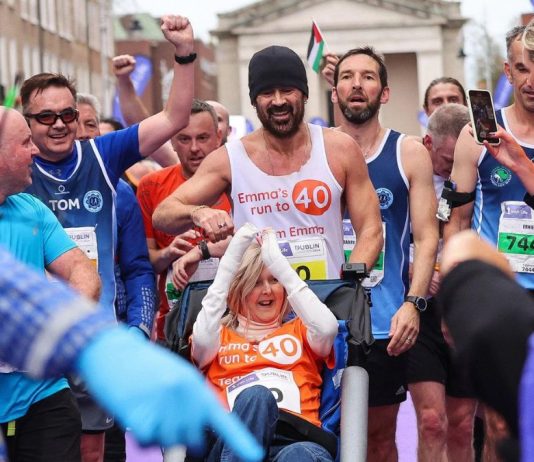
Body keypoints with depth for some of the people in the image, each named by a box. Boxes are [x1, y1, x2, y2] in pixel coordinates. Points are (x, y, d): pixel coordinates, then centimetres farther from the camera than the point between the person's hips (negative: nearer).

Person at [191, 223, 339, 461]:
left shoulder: (298, 331, 31)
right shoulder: (221, 336, 29)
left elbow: (327, 328, 5)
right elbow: (202, 340, 2)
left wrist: (279, 263, 8)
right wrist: (230, 261, 5)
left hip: (298, 441, 0)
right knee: (255, 395, -38)